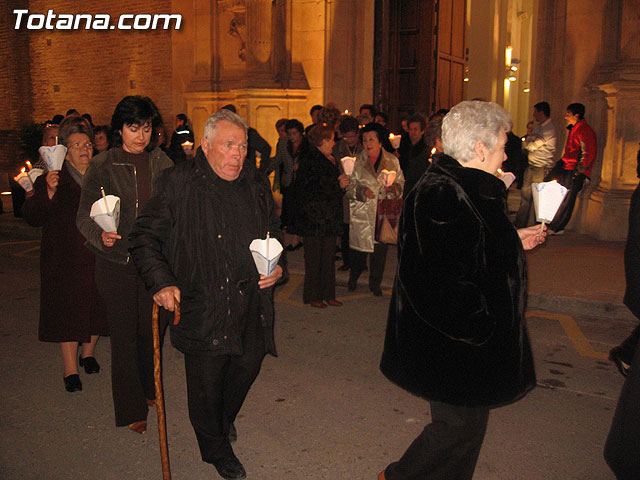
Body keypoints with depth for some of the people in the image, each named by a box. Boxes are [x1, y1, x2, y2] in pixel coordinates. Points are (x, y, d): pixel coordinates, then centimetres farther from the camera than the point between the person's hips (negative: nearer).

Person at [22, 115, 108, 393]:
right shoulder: (52, 179, -3)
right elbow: (32, 217, -10)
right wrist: (49, 191, -24)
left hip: (98, 254, 3)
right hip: (65, 257, -3)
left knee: (95, 305, 11)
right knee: (67, 309, 1)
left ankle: (88, 353, 33)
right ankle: (70, 369, 10)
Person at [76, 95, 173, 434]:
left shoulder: (162, 164, 5)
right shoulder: (102, 166, -3)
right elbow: (84, 215, -3)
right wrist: (100, 235, -23)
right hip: (116, 263, -2)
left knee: (150, 328, 11)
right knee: (124, 333, 4)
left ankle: (147, 390, 36)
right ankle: (130, 409, 19)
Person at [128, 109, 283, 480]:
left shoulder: (256, 188, 7)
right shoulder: (178, 184, -8)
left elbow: (275, 233, 22)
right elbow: (145, 237, -4)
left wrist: (276, 266, 4)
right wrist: (161, 282, -15)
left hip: (250, 306, 5)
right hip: (202, 307, -4)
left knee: (246, 369, 18)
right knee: (206, 383, 6)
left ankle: (225, 419, 49)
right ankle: (216, 448, 32)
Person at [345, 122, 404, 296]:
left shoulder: (392, 161, 5)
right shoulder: (357, 160, 1)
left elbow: (401, 183, 9)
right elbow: (349, 186, 0)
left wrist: (393, 187, -13)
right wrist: (362, 191, -19)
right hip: (361, 212, -1)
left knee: (380, 249, 5)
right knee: (359, 246, 3)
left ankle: (375, 283, 23)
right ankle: (353, 278, 30)